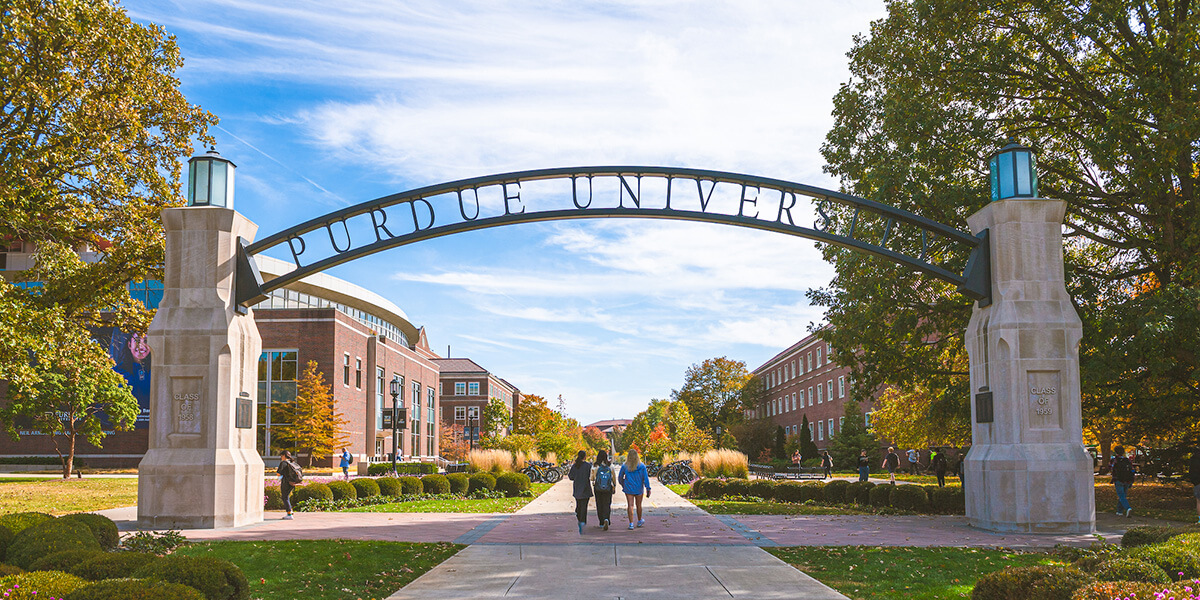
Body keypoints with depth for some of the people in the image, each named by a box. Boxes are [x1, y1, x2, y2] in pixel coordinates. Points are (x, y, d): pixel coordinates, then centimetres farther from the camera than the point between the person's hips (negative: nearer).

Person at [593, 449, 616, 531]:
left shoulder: (596, 466, -9)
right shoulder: (610, 466, -5)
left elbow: (592, 478, -5)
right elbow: (614, 477, 1)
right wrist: (614, 486, 14)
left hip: (598, 488, 0)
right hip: (608, 489, 0)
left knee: (599, 505, 13)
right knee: (607, 505, 4)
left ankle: (601, 522, 19)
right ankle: (606, 519, -20)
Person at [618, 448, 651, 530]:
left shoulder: (624, 466, -5)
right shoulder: (641, 466, -6)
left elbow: (620, 478, 4)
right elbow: (646, 478, -7)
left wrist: (623, 485, 22)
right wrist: (648, 489, -4)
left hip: (628, 489, -1)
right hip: (639, 489, 1)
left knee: (630, 505, 0)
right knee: (638, 505, 16)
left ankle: (631, 523, -7)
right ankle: (639, 521, 33)